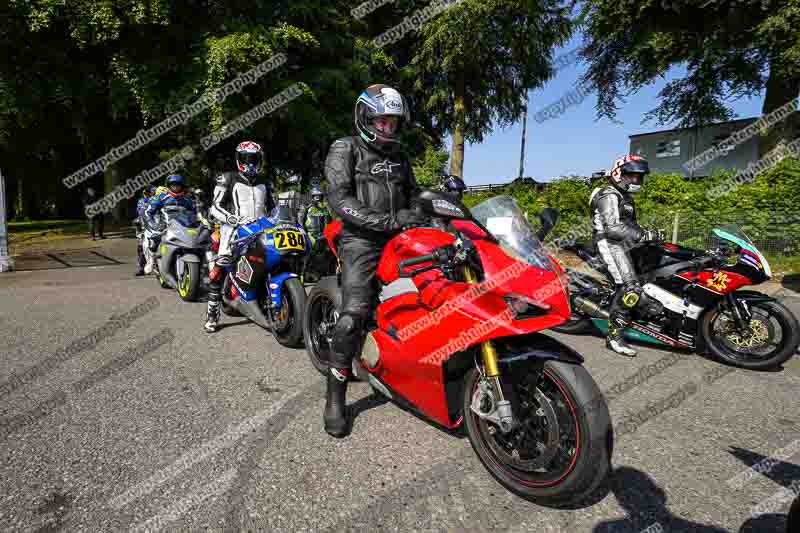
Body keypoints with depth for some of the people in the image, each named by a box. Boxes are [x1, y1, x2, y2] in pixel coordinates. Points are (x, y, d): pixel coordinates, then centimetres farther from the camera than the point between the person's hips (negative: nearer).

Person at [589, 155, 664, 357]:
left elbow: (630, 225, 27)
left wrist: (651, 234, 11)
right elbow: (612, 228, -21)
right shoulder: (608, 196, -9)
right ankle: (614, 336, -23)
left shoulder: (625, 196, 24)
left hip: (623, 245, 11)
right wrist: (644, 235, -24)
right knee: (631, 287, -24)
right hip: (609, 244, -11)